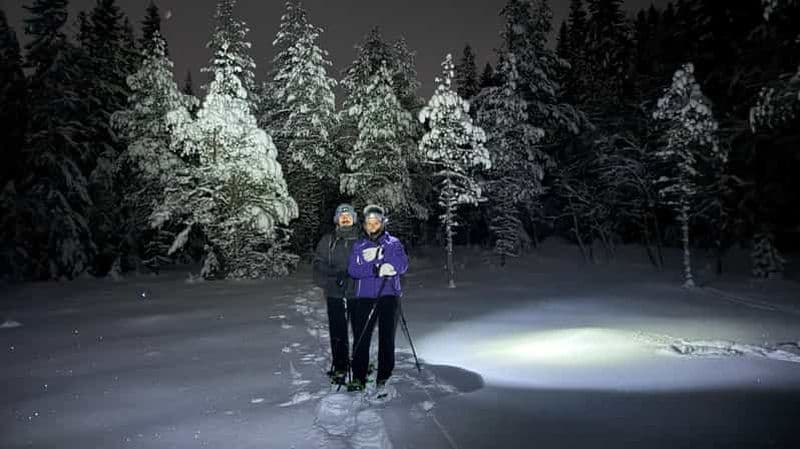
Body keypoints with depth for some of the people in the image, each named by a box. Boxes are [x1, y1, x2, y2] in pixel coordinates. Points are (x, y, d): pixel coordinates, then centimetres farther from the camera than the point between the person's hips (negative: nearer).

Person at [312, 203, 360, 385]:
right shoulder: (328, 240, 7)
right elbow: (318, 265, 2)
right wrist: (336, 273, -14)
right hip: (335, 294, 1)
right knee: (337, 332, 4)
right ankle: (340, 367, 15)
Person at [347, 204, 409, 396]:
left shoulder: (393, 243, 9)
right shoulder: (358, 246, 12)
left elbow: (403, 265, -5)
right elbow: (353, 270, -2)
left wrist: (379, 254, -16)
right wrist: (377, 269, -16)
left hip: (389, 296, -1)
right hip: (364, 297, 1)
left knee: (386, 338, -2)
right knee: (360, 338, -1)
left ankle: (382, 380, 5)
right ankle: (358, 378, 10)